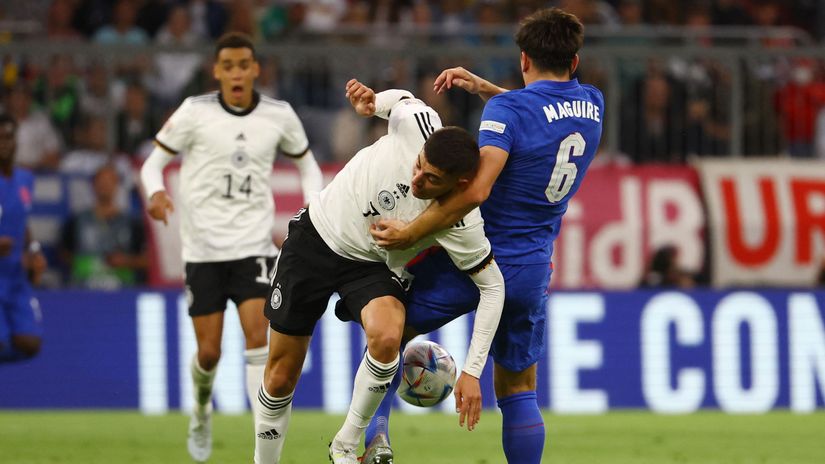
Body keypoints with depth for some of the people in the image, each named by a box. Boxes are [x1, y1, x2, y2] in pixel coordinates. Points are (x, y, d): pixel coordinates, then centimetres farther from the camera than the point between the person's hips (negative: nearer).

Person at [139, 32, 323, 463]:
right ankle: (201, 412, 36)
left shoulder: (279, 115, 0)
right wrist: (155, 193, -22)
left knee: (258, 338, -17)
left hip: (253, 245, 0)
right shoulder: (195, 112, -5)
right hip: (203, 246, 0)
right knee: (209, 351, 2)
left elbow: (307, 165, 16)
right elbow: (154, 162, 0)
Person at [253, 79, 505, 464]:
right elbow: (402, 99, 1)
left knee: (386, 337, -33)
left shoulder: (462, 225, -30)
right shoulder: (418, 124, -26)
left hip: (373, 267, -2)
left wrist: (472, 371, -20)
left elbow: (492, 287, -17)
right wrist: (372, 103, -16)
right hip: (316, 234, 2)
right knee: (281, 377, 4)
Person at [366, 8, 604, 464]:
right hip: (531, 269, 5)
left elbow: (475, 190, -29)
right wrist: (482, 86, 15)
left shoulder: (507, 110, -17)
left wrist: (410, 233, -25)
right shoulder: (592, 106, 4)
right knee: (517, 390, 14)